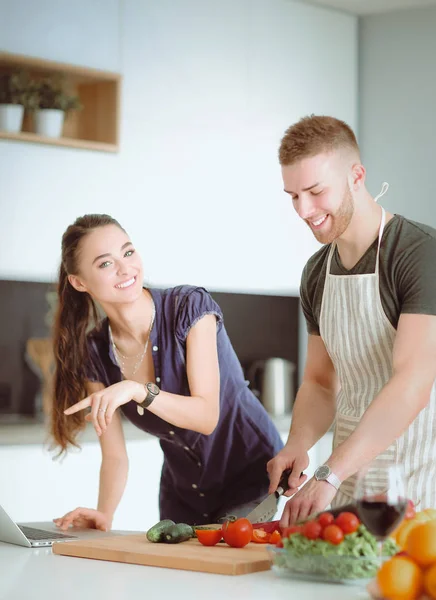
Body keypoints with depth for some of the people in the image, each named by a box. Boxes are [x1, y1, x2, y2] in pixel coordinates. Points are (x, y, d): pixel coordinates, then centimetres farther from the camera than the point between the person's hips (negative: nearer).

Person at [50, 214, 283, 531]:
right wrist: (104, 515, -24)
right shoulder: (94, 353, -7)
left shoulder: (190, 306, -20)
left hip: (252, 478, -4)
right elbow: (115, 456, -6)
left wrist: (137, 390, -40)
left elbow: (207, 416, -26)